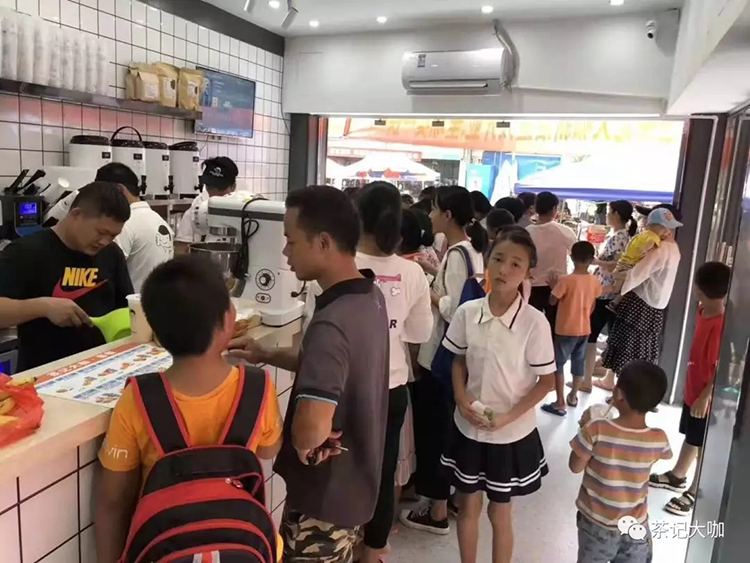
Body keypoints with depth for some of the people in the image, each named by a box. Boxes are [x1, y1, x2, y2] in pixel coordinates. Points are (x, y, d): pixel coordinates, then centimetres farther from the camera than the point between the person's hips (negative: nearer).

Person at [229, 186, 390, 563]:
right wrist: (268, 356, 6)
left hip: (325, 497, -8)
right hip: (354, 483, 8)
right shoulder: (370, 296, -2)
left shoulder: (331, 323, -31)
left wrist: (304, 451, -16)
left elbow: (311, 431, -38)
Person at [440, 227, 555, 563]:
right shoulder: (467, 312, -9)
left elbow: (546, 381, -9)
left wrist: (508, 416, -17)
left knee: (499, 512, 15)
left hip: (511, 433, -3)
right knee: (468, 506, 19)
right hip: (468, 427, 3)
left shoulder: (535, 323, -18)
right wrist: (462, 402, -11)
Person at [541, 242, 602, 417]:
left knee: (558, 364, 3)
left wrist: (554, 285, 5)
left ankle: (560, 403, 4)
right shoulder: (595, 281, -3)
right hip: (584, 329, 6)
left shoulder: (566, 280, -20)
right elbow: (592, 307, 7)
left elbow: (552, 301, -11)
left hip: (566, 329, -6)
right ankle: (573, 396, 33)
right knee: (578, 362, 18)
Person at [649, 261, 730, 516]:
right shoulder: (703, 311, -4)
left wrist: (705, 397, -19)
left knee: (703, 447, 10)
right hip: (693, 390, 8)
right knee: (690, 437, 24)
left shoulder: (720, 324, -30)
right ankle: (677, 476, 43)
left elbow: (721, 369, -25)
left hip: (706, 397, -8)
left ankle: (695, 493, 27)